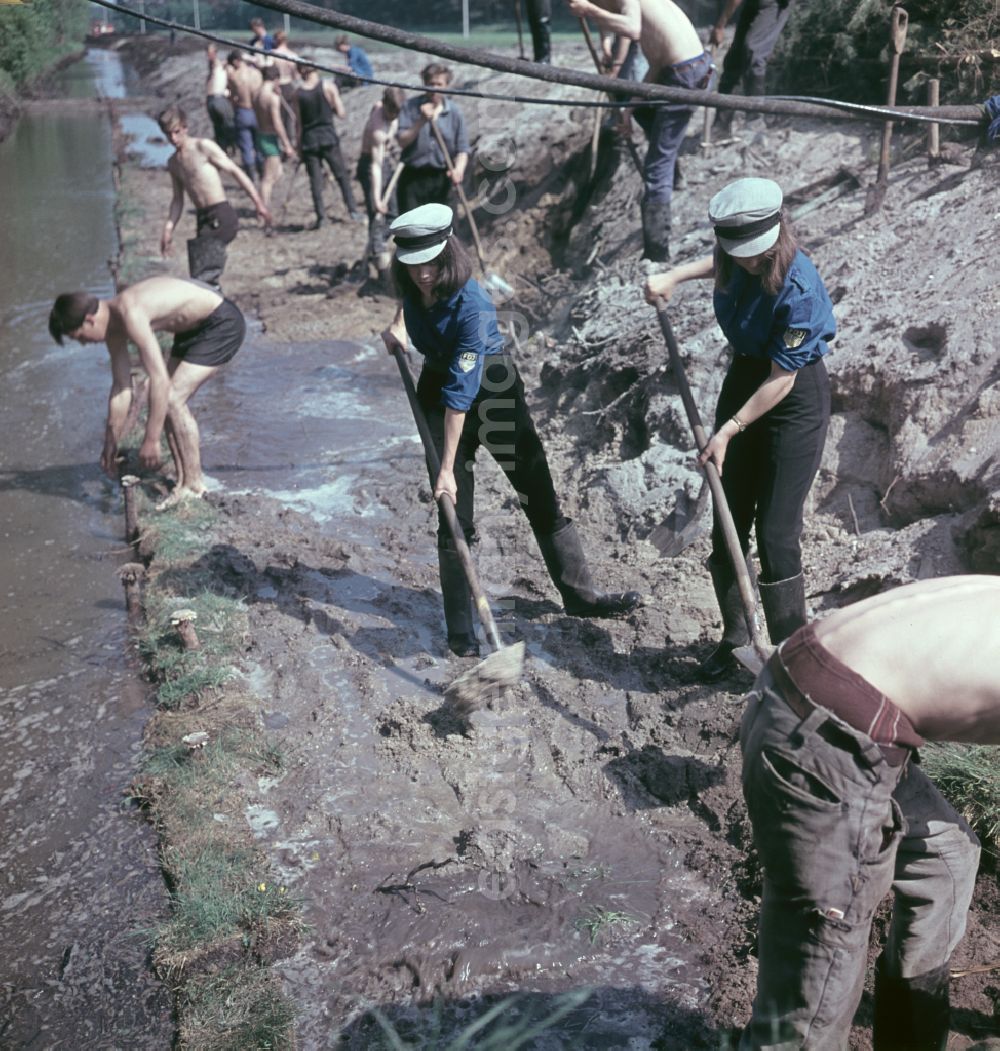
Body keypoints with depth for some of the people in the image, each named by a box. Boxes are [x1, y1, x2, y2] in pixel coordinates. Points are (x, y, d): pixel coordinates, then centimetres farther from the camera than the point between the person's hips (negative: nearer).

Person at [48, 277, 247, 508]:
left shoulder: (130, 315, -28)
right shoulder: (112, 325, 2)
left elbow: (159, 380, -31)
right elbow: (121, 387, 10)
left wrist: (151, 441, -26)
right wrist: (111, 443, 15)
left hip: (222, 323, -10)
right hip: (195, 328, 10)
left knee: (173, 399, -14)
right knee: (168, 401, 7)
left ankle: (194, 484, -6)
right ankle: (183, 481, 13)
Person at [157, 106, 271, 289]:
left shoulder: (204, 147, -5)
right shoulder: (173, 163, 16)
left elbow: (234, 170, -6)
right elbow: (178, 199, 24)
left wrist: (258, 202, -11)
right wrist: (168, 229, 17)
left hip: (221, 216, -7)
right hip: (203, 219, 7)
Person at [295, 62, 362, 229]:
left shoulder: (298, 93, 0)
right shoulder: (328, 86, -4)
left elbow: (298, 123, 2)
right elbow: (341, 114, -5)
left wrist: (299, 145, 10)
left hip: (308, 140, 1)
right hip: (328, 137, -1)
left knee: (315, 180, 5)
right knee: (342, 175, 9)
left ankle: (320, 216, 1)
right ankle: (352, 210, 6)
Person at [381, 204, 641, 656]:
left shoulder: (472, 306, -31)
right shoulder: (412, 283, -13)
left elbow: (460, 394, -33)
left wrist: (448, 468, -32)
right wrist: (398, 325, 3)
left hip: (492, 386, -4)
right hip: (437, 387, 4)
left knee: (541, 498, 3)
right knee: (454, 516, -1)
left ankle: (580, 596, 18)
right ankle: (459, 630, 8)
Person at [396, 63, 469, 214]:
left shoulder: (454, 112, 2)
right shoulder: (410, 107, 0)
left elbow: (462, 149, 1)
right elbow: (402, 141, -7)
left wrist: (459, 169, -19)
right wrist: (421, 122, -20)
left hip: (441, 179, 1)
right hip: (412, 178, -1)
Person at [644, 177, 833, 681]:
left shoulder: (797, 288, -29)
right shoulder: (736, 258, -9)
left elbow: (782, 379, -23)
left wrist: (728, 431, -21)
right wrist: (674, 275, 8)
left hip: (795, 400, -7)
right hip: (743, 379, 7)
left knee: (775, 534, -7)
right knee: (728, 524, 10)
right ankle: (734, 636, 26)